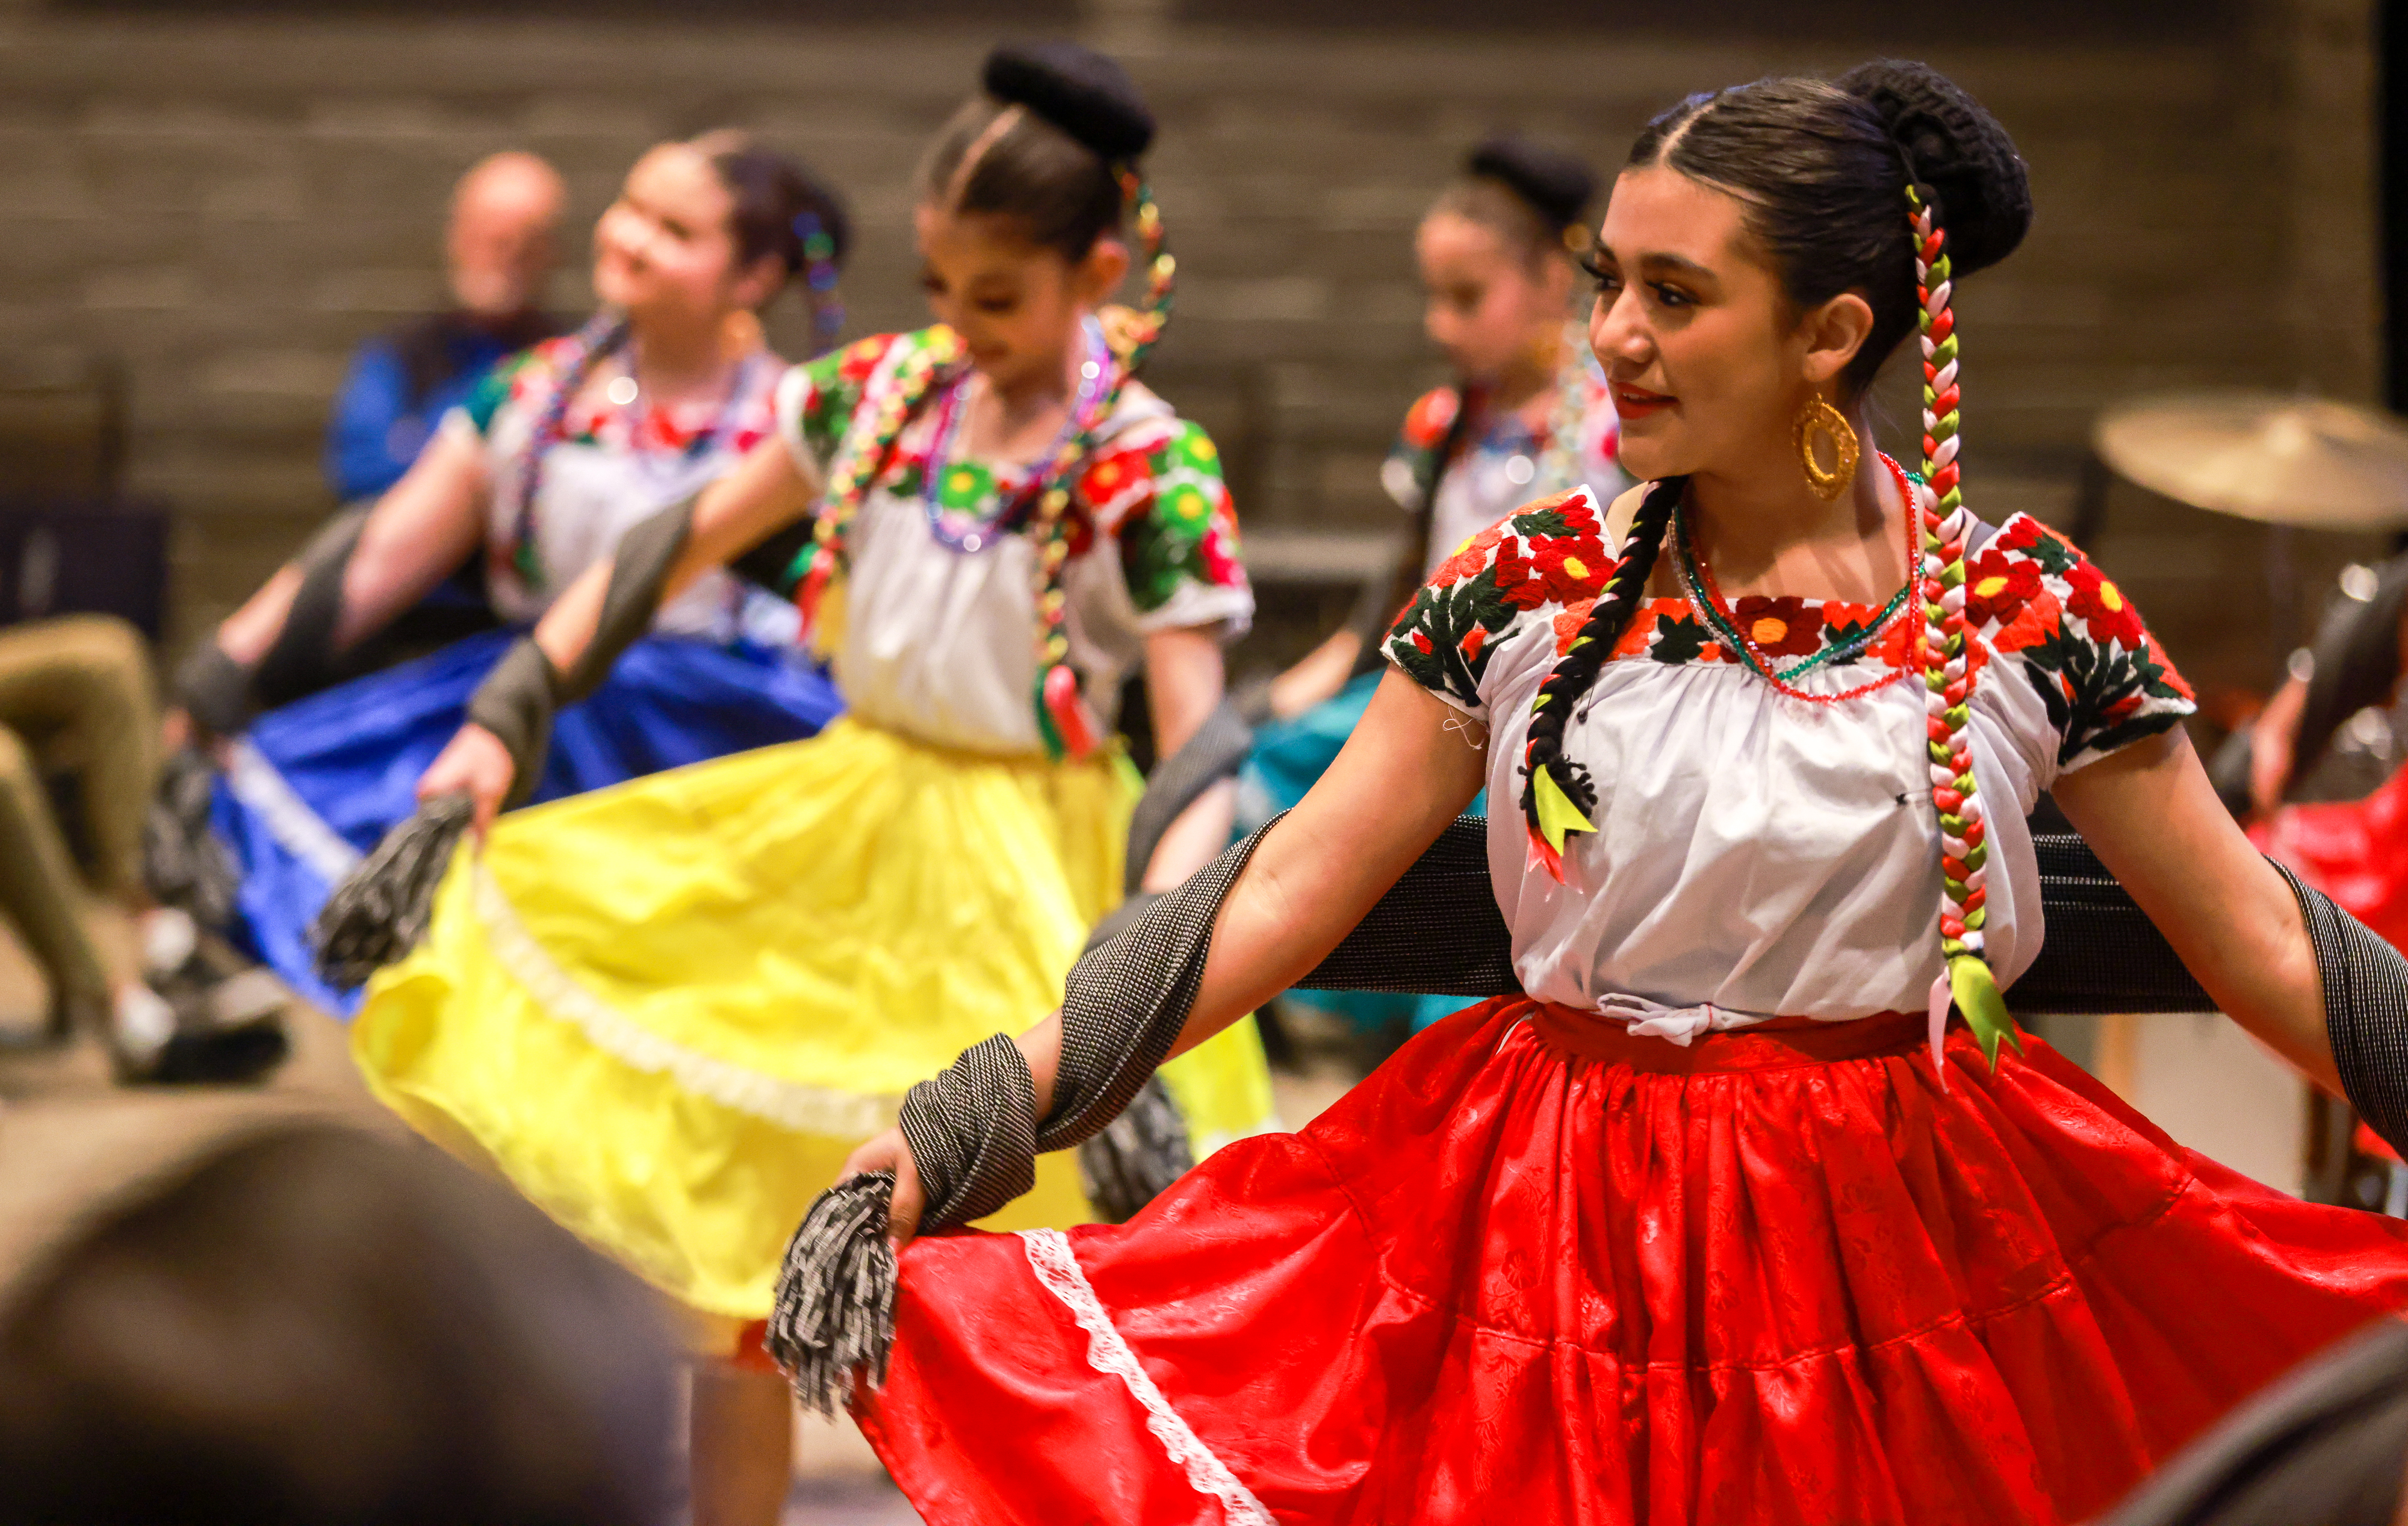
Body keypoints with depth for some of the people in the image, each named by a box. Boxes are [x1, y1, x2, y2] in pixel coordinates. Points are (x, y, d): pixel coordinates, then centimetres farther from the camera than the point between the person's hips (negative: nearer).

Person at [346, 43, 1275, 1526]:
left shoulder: (1154, 475, -15)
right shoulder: (880, 389, 0)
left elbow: (1198, 750, -19)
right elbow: (680, 549, 7)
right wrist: (505, 723, 2)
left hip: (1031, 875, -5)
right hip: (847, 834, 5)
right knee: (735, 1242, 9)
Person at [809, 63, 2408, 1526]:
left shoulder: (2029, 614, -5)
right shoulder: (1530, 589, -2)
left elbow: (2268, 949, 0)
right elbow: (1285, 894, -2)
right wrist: (961, 1128, -9)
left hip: (1903, 1240, -1)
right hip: (1558, 1231, 1)